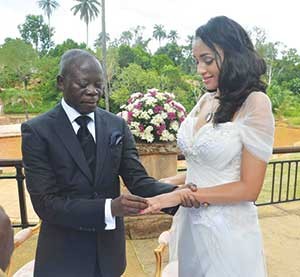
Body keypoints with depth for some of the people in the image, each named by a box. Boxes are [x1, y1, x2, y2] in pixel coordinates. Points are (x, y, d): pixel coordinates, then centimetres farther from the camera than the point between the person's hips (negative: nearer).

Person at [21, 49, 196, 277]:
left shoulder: (117, 126, -3)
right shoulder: (37, 131, -12)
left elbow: (137, 179, -6)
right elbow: (46, 203, -17)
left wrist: (175, 193, -26)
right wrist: (109, 208, -30)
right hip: (64, 255, -3)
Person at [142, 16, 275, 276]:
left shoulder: (255, 103, -15)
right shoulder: (205, 101, 4)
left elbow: (249, 188, -16)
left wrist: (180, 195, -18)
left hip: (227, 229, -6)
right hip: (190, 222, 6)